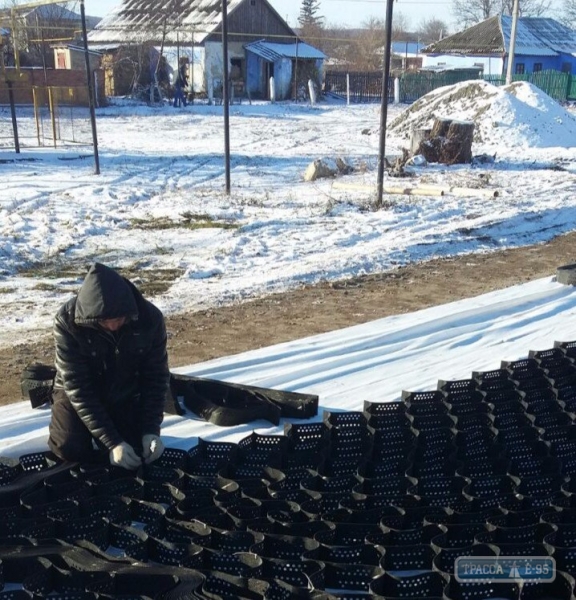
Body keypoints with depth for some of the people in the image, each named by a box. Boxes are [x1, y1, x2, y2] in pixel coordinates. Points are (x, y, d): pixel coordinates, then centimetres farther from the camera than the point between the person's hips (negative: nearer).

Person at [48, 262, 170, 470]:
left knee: (140, 447, -11)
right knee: (70, 448, -20)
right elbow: (77, 387, -29)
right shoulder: (68, 321, -31)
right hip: (77, 393, -2)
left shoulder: (150, 318, -25)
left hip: (125, 395, 2)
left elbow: (156, 377, -15)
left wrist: (151, 430, -25)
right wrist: (112, 442, -33)